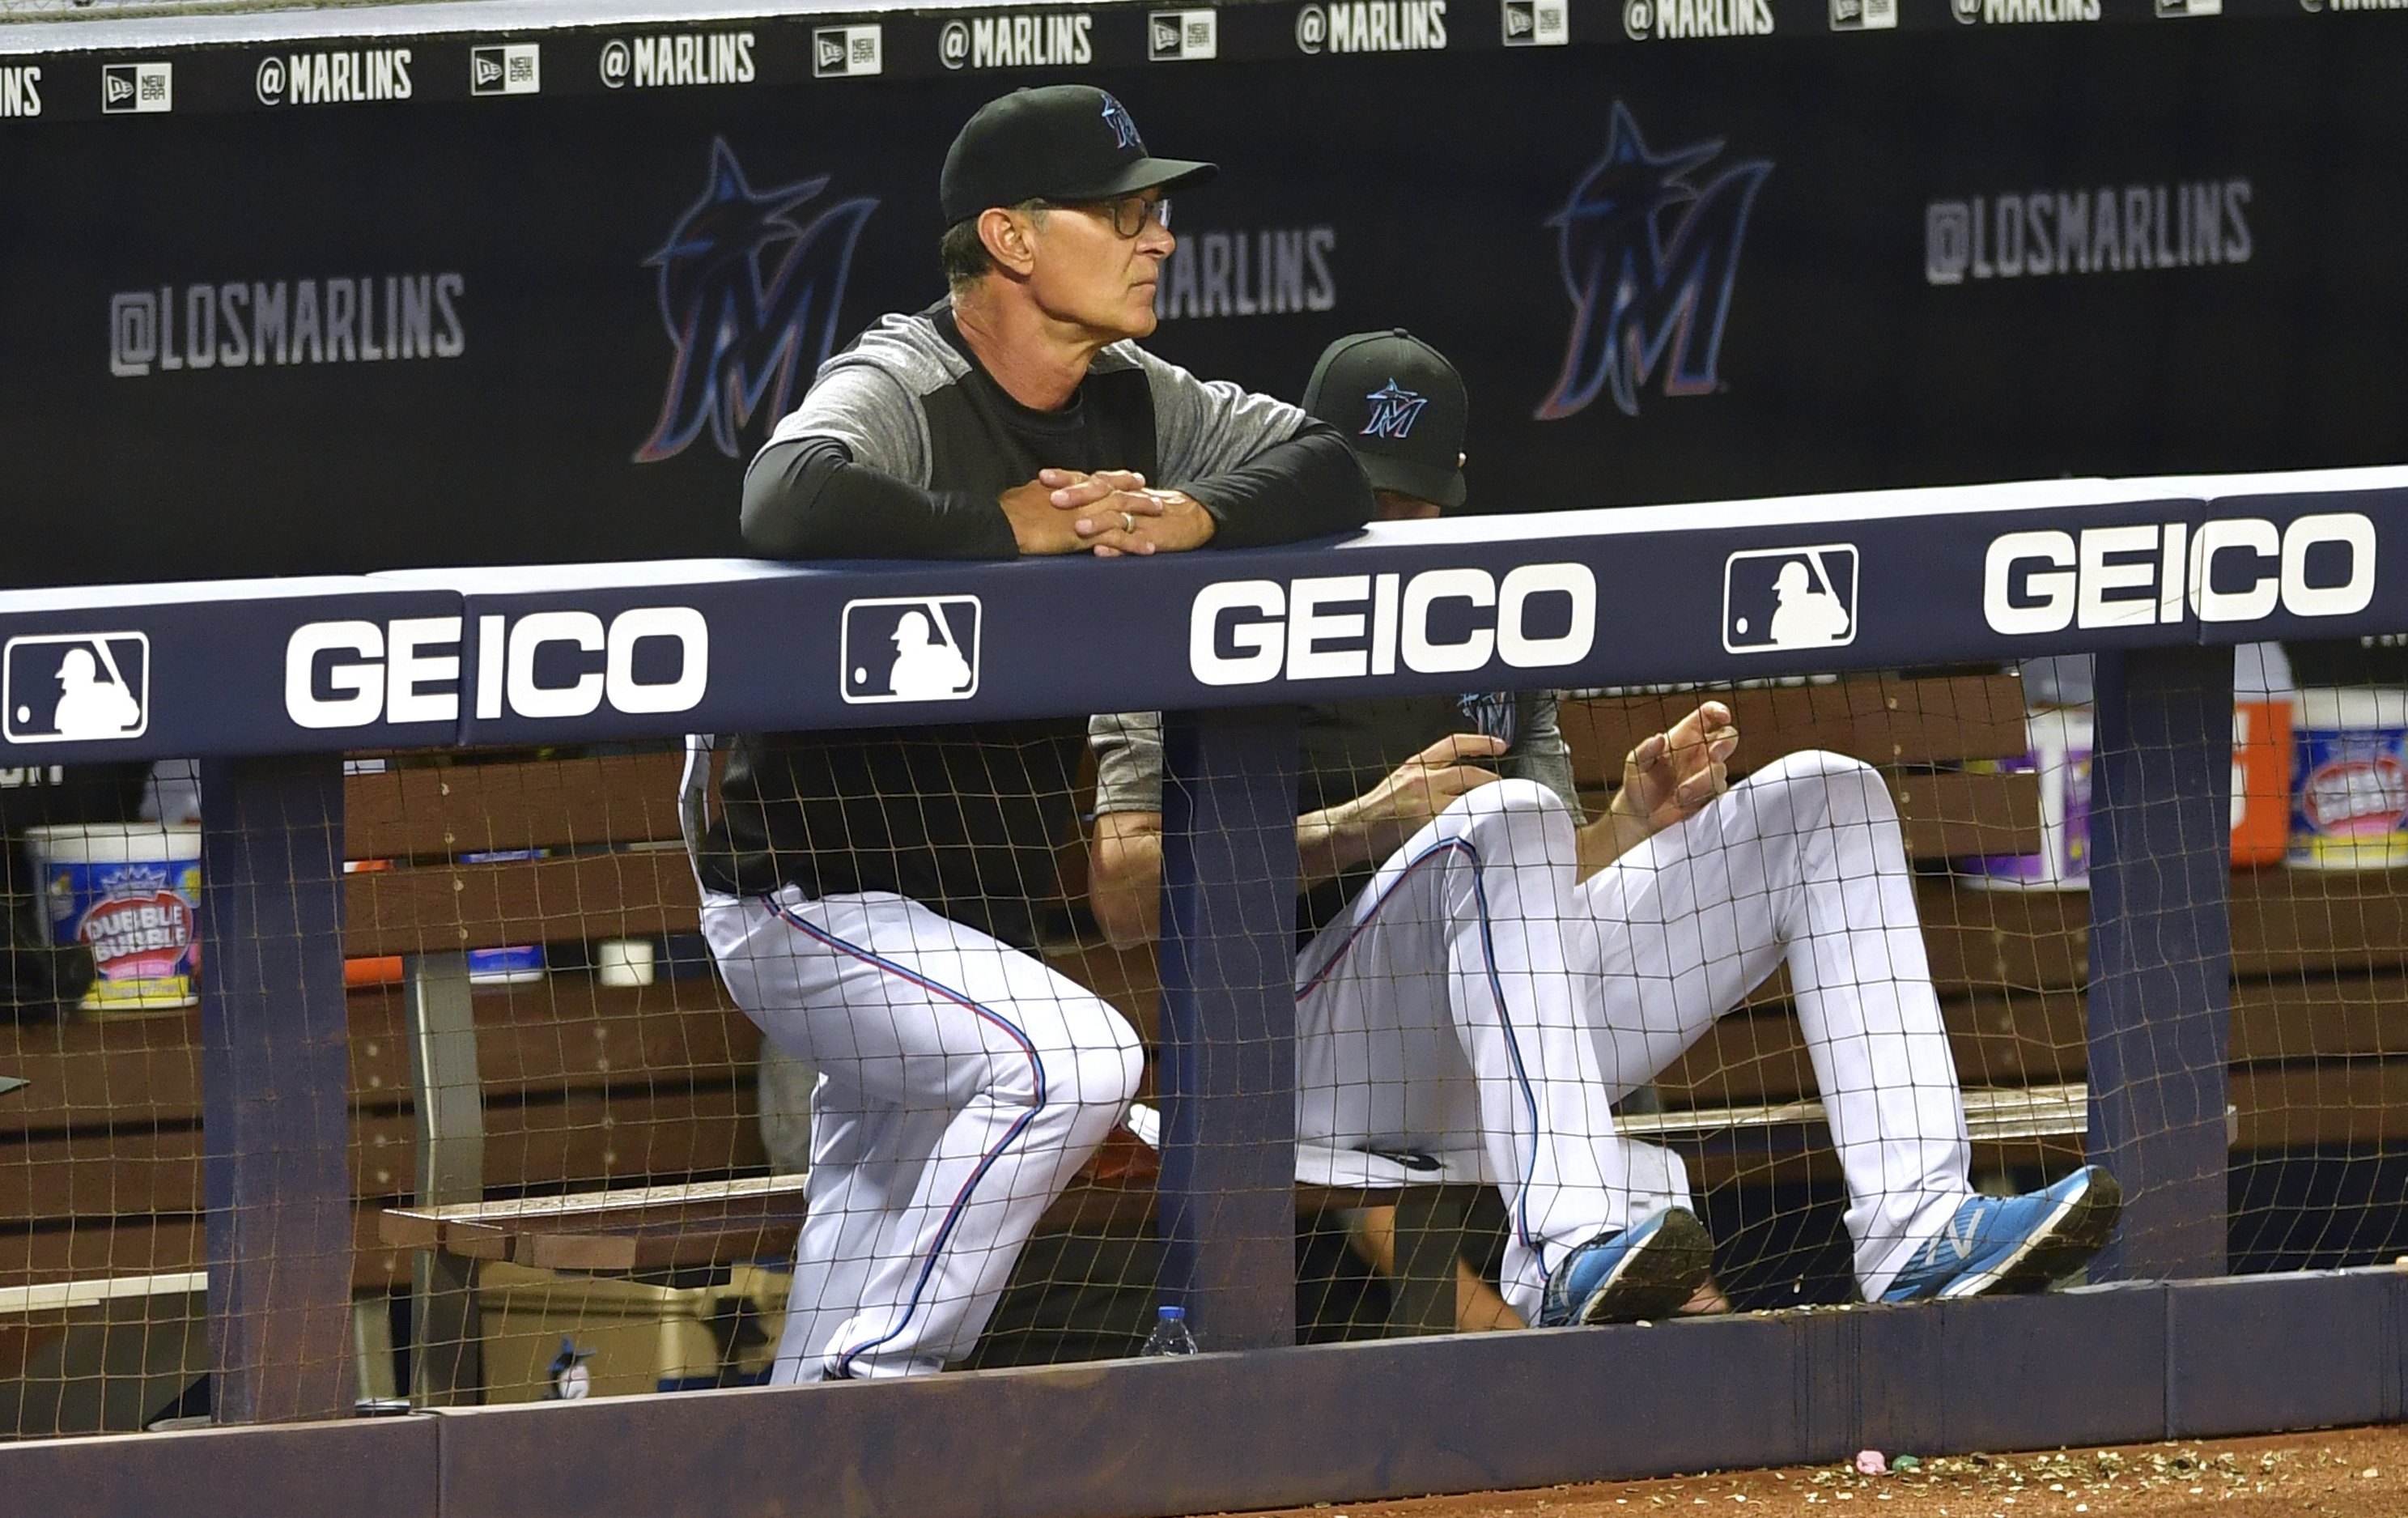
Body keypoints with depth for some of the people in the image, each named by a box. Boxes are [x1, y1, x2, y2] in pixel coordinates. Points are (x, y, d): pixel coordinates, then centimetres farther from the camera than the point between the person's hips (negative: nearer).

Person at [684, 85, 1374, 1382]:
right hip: (813, 898, -9)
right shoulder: (899, 391, -20)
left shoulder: (1132, 402, 4)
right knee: (1070, 1058, -27)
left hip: (968, 917, 9)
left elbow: (1333, 471, 3)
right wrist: (1015, 523, -29)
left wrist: (1188, 517, -17)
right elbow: (792, 498, -41)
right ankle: (883, 1377, -19)